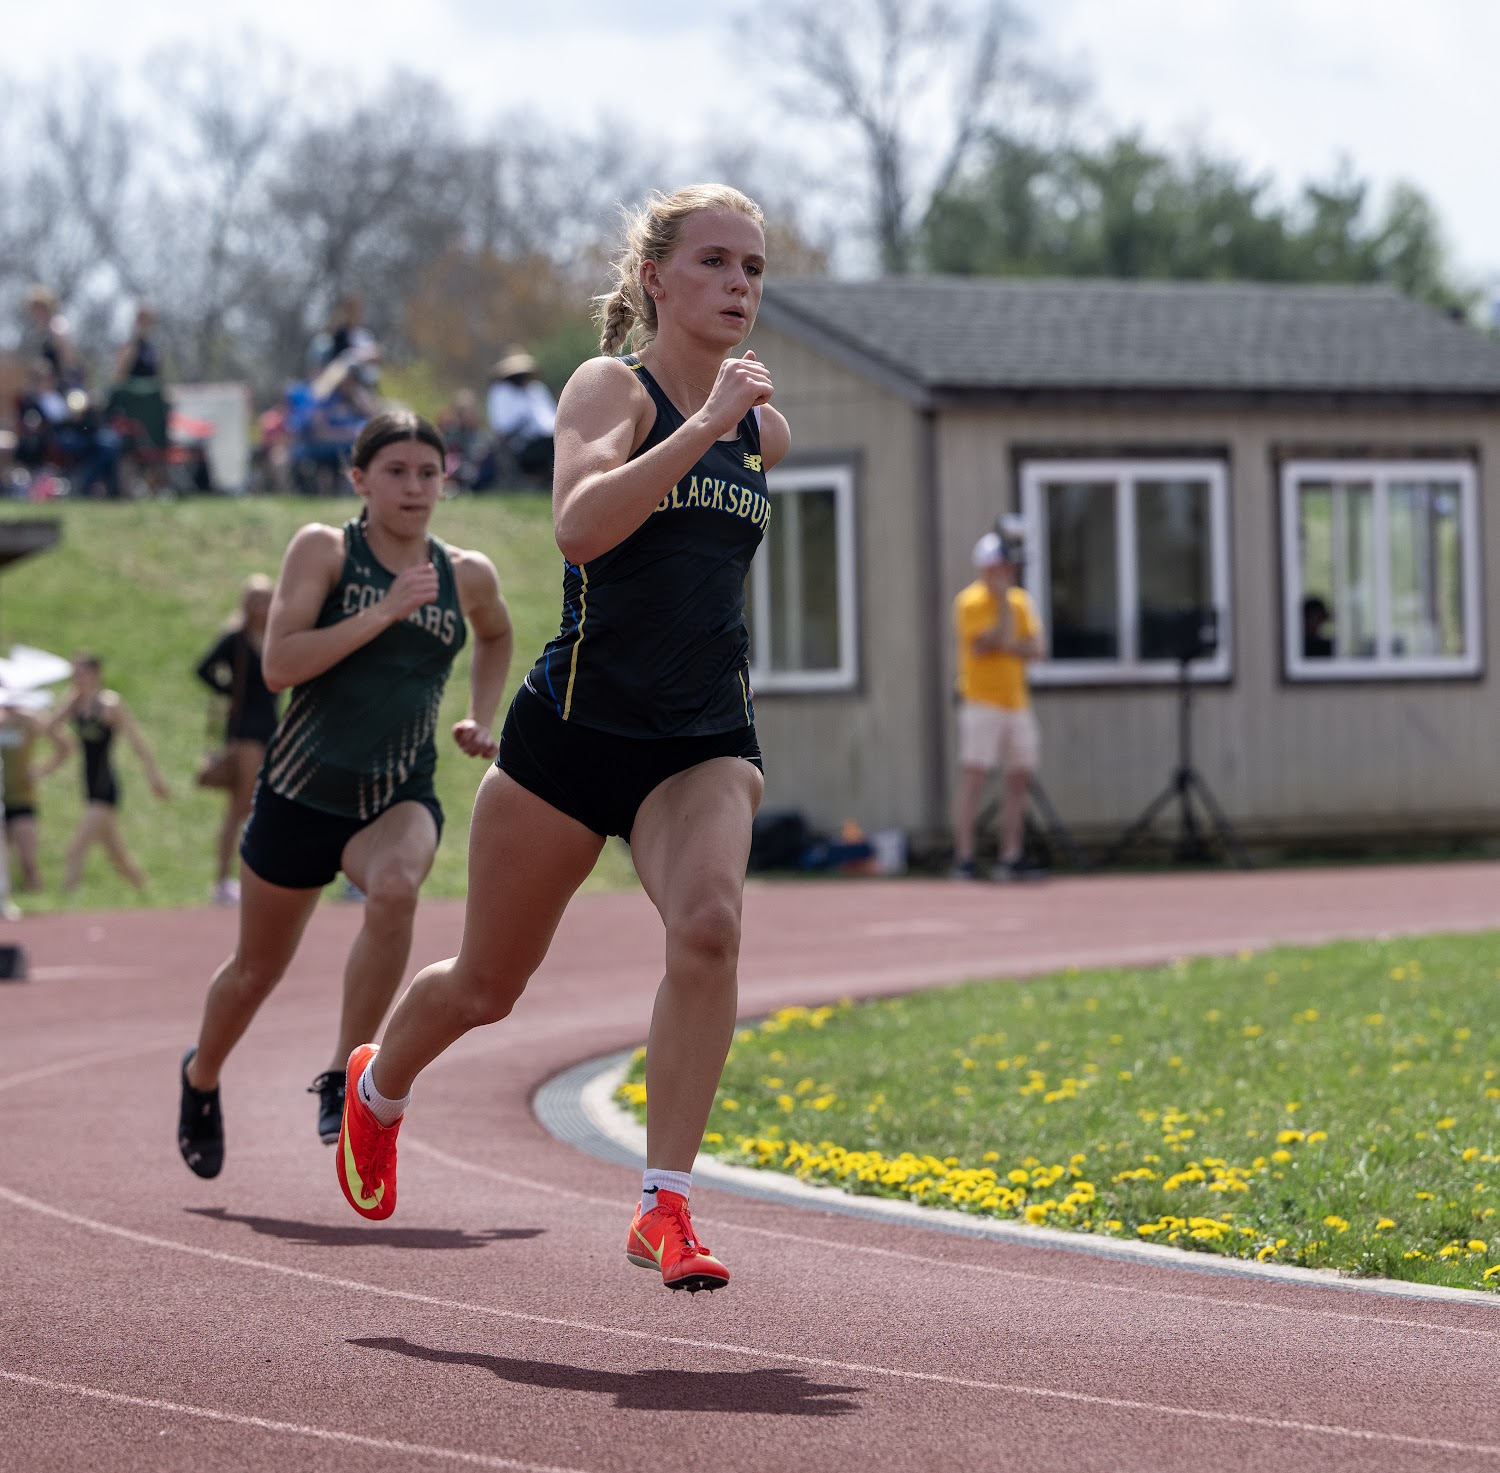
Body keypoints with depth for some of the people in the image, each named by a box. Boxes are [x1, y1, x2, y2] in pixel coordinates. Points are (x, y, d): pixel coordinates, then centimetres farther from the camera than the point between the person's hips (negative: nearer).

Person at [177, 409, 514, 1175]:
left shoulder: (467, 576, 2)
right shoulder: (324, 550, -8)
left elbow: (496, 635, 27)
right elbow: (278, 664, -20)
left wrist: (481, 718, 11)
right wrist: (384, 611, -25)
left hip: (400, 797, 1)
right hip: (302, 790, -1)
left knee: (396, 889, -34)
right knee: (258, 968, 14)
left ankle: (343, 1078, -21)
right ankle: (201, 1077, 46)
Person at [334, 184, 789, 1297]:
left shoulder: (764, 430, 9)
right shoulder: (610, 387, -9)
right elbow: (578, 527, -29)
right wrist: (700, 429, -33)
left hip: (704, 743, 3)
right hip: (575, 731, -3)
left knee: (709, 927, -27)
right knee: (489, 983, 12)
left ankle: (665, 1207, -23)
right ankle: (379, 1087, 46)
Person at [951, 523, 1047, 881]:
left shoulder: (1021, 601, 11)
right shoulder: (970, 602, -8)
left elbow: (1038, 648, 3)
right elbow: (1001, 640, -17)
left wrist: (1007, 647, -12)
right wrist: (1004, 599, -15)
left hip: (1017, 702, 7)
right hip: (981, 701, -7)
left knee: (1019, 778, 5)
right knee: (973, 776, -10)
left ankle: (1010, 858, 9)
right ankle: (964, 858, -12)